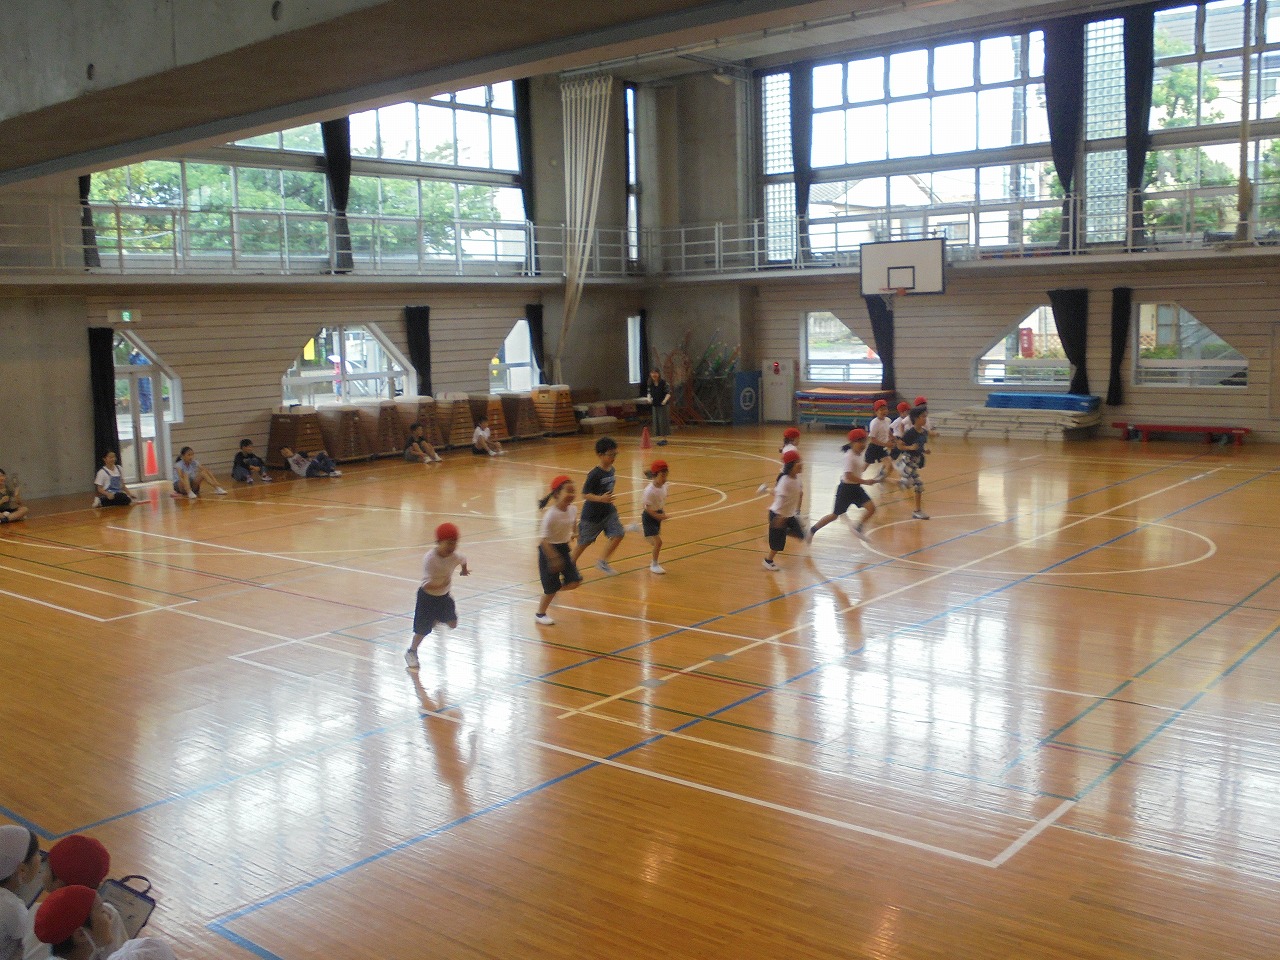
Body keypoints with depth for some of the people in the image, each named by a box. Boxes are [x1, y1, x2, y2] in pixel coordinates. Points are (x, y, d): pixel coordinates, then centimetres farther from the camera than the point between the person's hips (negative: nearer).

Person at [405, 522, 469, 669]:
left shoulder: (455, 556, -18)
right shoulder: (429, 559, -32)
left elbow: (463, 560, 9)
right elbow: (427, 585, -35)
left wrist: (464, 571, 28)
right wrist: (442, 583, -49)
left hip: (443, 595, 5)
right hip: (427, 596, -5)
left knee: (453, 624, 7)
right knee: (423, 629, 0)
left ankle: (437, 619, 40)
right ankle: (411, 652, 26)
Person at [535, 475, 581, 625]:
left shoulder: (573, 509, -7)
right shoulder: (551, 514, -27)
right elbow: (543, 538, -27)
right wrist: (554, 558, -30)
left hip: (564, 549, 7)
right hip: (549, 550, -7)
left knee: (574, 582, 1)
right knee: (552, 587, 0)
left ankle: (554, 591, 30)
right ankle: (540, 614, 23)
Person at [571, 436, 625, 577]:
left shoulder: (611, 470, -1)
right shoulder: (594, 474, -24)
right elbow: (585, 495, -24)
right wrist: (600, 498, -37)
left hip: (608, 511, 6)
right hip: (592, 514, -6)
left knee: (618, 534, -9)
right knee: (584, 542, 8)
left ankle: (603, 562, 8)